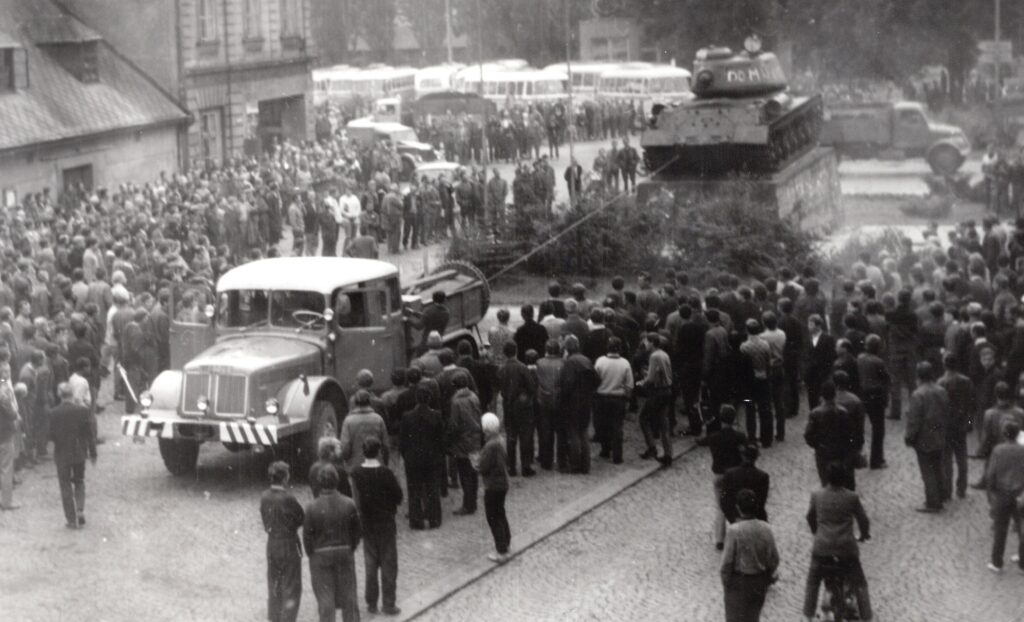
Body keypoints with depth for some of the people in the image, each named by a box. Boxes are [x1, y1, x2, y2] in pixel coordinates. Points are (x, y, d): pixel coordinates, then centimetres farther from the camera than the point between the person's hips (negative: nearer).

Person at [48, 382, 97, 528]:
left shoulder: (54, 413, -13)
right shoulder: (82, 410, -8)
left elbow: (52, 435, -12)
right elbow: (89, 433, -4)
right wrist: (93, 453, 4)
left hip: (62, 454, -2)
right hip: (79, 453, 2)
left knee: (66, 486, 8)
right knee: (79, 482, 21)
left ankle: (72, 520, 7)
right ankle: (80, 511, 5)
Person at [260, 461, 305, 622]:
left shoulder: (264, 497, -3)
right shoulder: (287, 498, -23)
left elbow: (265, 520, 6)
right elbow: (302, 518, -11)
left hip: (271, 543, 6)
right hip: (289, 545, -6)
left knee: (274, 586, 19)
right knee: (292, 588, 5)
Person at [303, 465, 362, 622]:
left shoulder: (312, 507, -15)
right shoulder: (349, 504, -11)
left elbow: (307, 535, -10)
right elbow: (357, 531, -3)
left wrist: (311, 554, 5)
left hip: (320, 556, -1)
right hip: (345, 553, 1)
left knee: (325, 599, 8)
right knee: (348, 596, 15)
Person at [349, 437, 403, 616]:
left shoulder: (356, 473, -10)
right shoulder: (386, 474, -20)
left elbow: (354, 496, -2)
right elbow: (398, 497, -11)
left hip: (365, 522, 3)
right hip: (385, 523, -3)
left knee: (370, 564, 15)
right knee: (388, 564, 8)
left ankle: (371, 603, 20)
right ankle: (388, 604, 11)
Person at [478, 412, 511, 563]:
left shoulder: (491, 445, -25)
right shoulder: (500, 441, 3)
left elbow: (483, 467, -23)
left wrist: (476, 464, -2)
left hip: (493, 486, -9)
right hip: (503, 482, 9)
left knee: (494, 518, 0)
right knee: (500, 515, 24)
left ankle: (501, 552, 4)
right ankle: (505, 543, 37)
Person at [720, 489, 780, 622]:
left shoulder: (734, 530, -24)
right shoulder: (765, 529, -11)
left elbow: (728, 560, -18)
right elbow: (774, 558, -3)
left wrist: (725, 580, -3)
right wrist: (768, 576, 14)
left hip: (738, 581, -4)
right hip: (760, 580, 4)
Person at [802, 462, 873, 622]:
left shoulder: (817, 496, -3)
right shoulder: (852, 497, -7)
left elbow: (810, 517, 13)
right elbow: (863, 519, 3)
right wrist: (865, 535, 25)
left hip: (822, 548, 1)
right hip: (846, 549, -1)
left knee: (812, 582, 21)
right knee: (859, 584, 15)